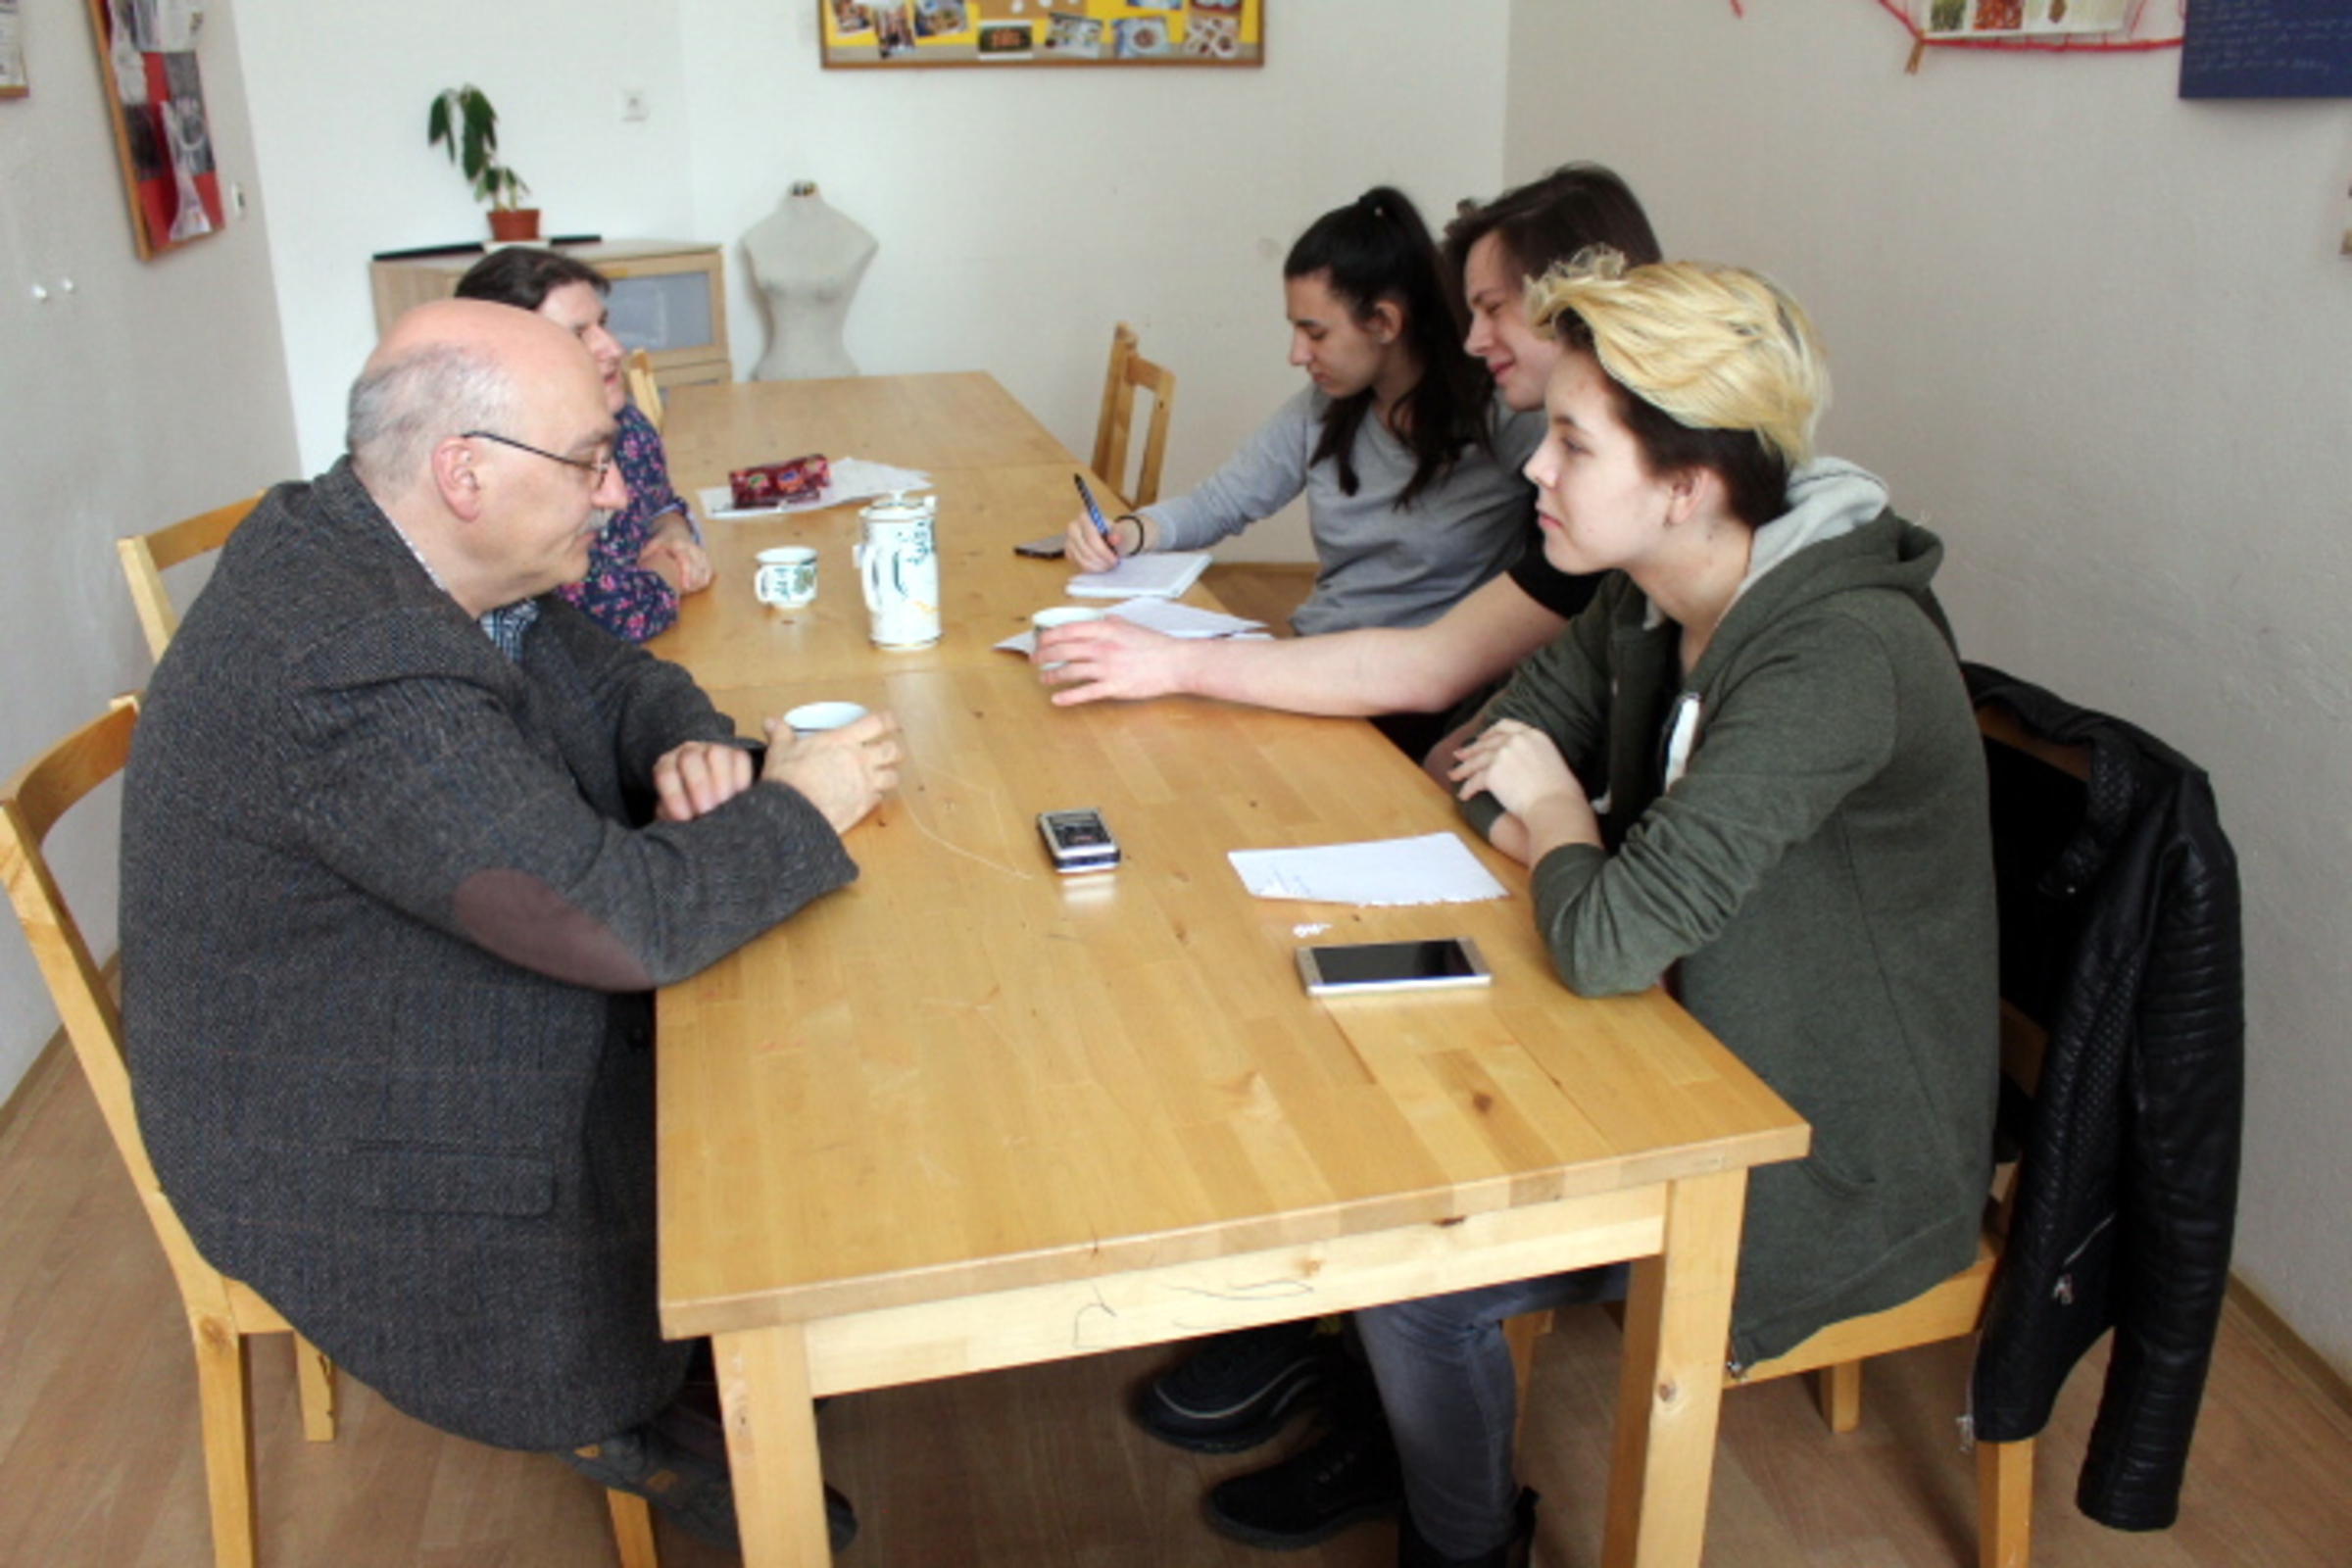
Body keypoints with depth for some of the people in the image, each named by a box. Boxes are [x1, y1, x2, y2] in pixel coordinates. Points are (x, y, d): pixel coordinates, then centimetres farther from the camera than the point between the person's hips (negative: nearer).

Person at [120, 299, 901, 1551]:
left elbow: (620, 679, 7)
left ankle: (628, 1395, 25)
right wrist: (796, 809, -20)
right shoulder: (351, 671, -35)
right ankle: (630, 1425, 26)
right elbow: (625, 921, -36)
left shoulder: (385, 551, -4)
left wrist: (692, 747, -15)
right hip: (363, 1163, -9)